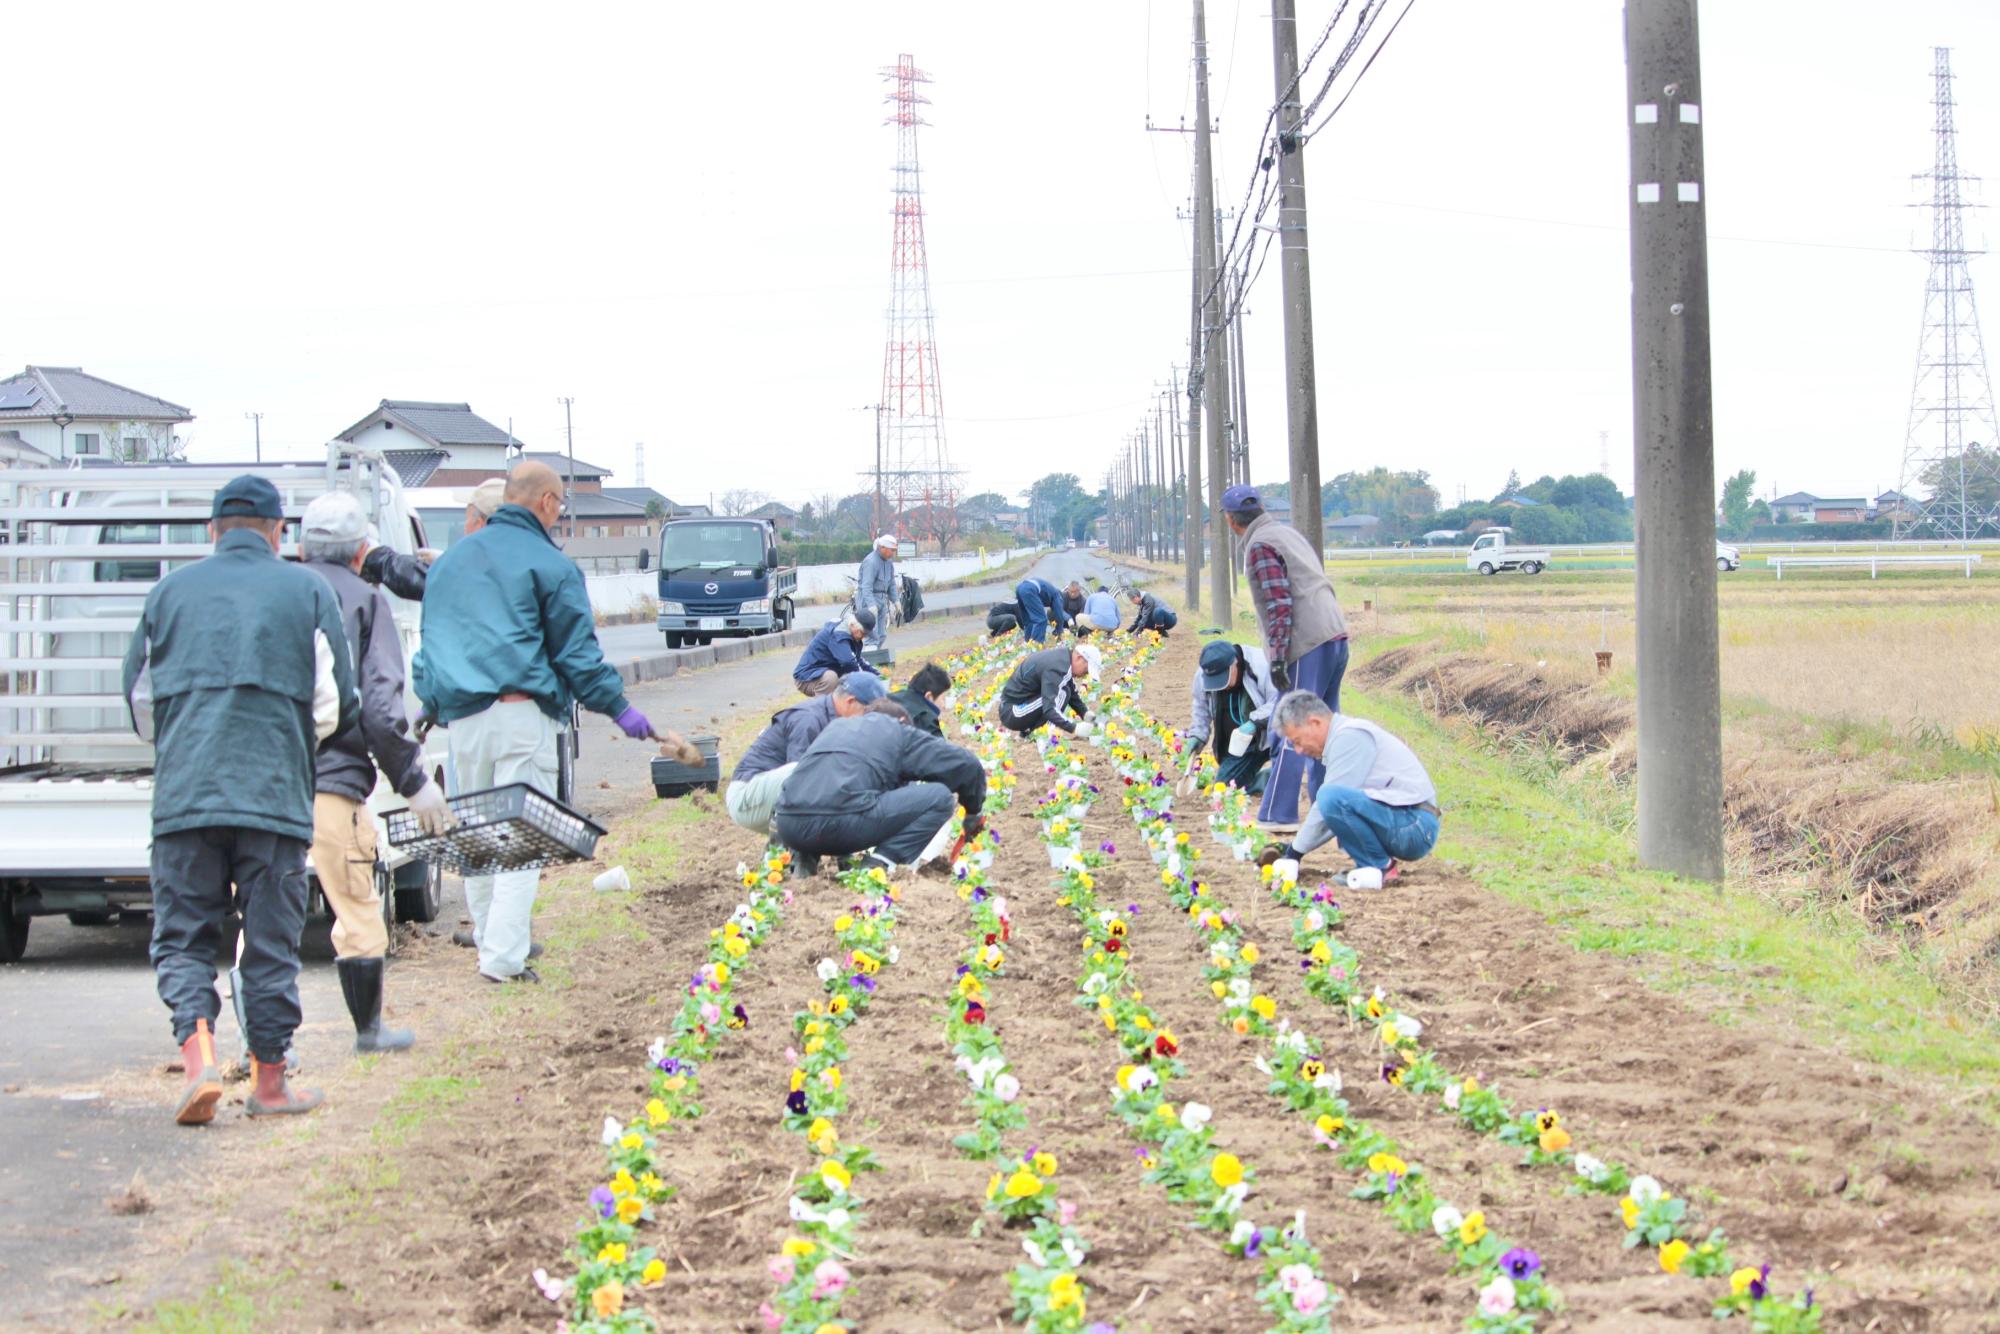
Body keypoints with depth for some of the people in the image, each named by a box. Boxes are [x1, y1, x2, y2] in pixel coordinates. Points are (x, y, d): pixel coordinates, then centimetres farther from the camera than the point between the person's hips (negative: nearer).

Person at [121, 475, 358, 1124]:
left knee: (182, 935, 7)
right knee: (272, 941, 8)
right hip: (276, 795, -1)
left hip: (183, 795, 1)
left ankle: (199, 1055, -14)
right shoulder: (308, 591, 5)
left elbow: (139, 701, 16)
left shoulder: (170, 591, 10)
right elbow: (335, 704, 4)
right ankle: (270, 1081, 14)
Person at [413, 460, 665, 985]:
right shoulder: (549, 566, -3)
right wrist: (619, 708, 4)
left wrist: (431, 704, 30)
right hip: (522, 714, -6)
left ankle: (489, 937, 20)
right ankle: (503, 956, -11)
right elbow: (576, 651, -4)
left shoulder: (451, 559, 17)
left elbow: (431, 640, 22)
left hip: (460, 714, 6)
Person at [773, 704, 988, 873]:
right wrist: (973, 812, 39)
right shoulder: (899, 731, 20)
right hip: (843, 822, -6)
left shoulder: (837, 725, 34)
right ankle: (883, 861, -8)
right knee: (940, 797, 9)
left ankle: (807, 856, 17)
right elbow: (964, 764, 22)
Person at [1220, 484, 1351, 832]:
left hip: (1307, 647, -9)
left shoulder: (1260, 546, -8)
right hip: (1336, 636, 9)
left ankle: (1278, 815, -7)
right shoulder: (1287, 532, 19)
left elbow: (1279, 604, -17)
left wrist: (1278, 656, -18)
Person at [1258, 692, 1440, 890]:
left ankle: (1381, 867, -12)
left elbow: (1331, 800, -15)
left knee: (1332, 797, -28)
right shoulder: (1345, 734, 19)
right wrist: (1290, 848, 16)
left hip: (1414, 827, -11)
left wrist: (1295, 853, -8)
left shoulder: (1350, 736, -12)